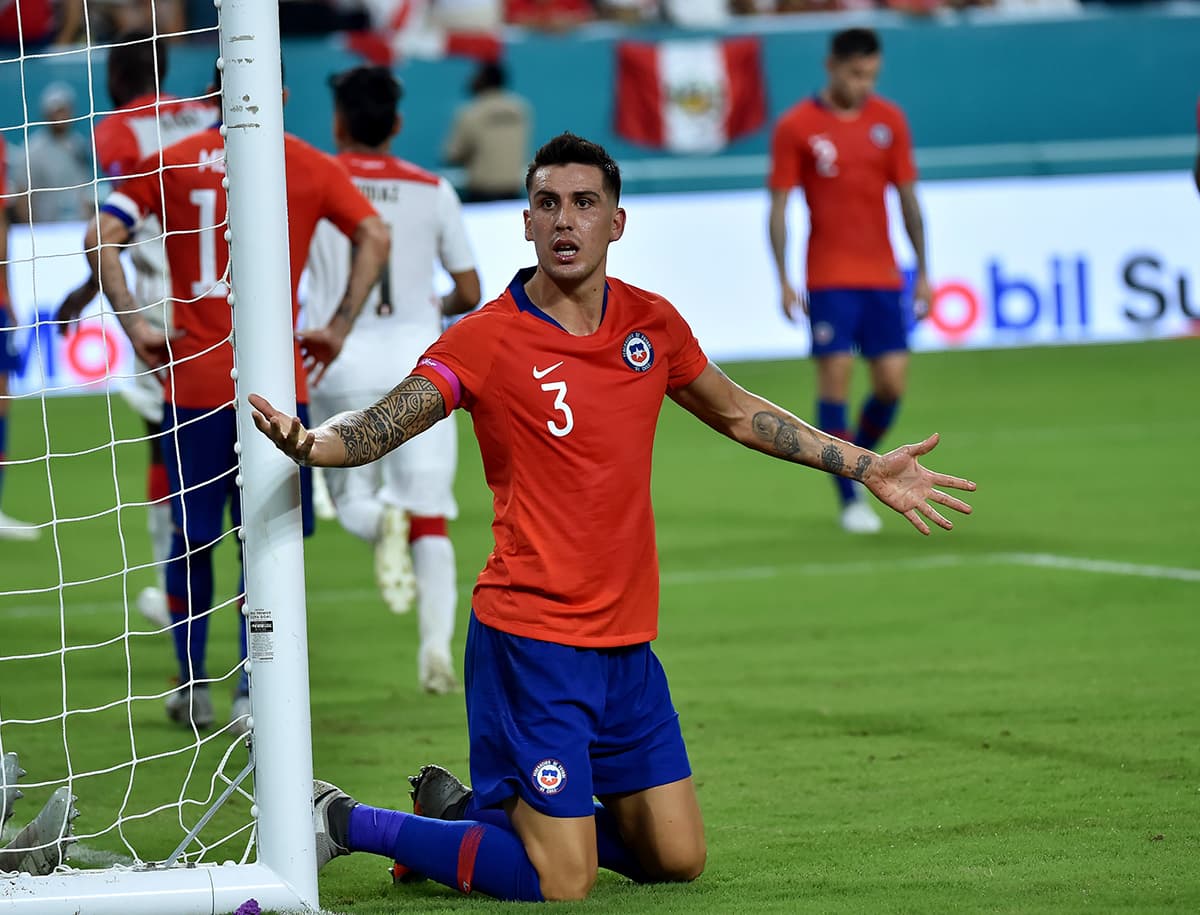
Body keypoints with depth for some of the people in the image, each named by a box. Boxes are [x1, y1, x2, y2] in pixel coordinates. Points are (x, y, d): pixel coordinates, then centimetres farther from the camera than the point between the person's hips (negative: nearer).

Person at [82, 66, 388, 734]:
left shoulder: (168, 161, 5)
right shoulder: (311, 166, 4)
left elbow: (102, 239, -3)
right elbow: (375, 235, -5)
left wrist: (134, 324, 0)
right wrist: (340, 327, -2)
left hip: (192, 376, 1)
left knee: (192, 534, 14)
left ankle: (193, 687, 20)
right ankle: (252, 693, -3)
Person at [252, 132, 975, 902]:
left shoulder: (652, 324, 5)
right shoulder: (488, 339, -12)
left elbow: (734, 412, 21)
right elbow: (380, 426, -22)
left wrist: (865, 467, 22)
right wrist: (311, 443, -45)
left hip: (626, 640, 6)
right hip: (532, 639, -6)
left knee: (678, 859, 10)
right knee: (562, 885, -10)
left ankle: (483, 809, 27)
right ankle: (347, 822, 8)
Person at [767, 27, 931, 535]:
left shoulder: (889, 120, 6)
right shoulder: (795, 127, -4)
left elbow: (908, 198, 10)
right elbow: (778, 206, -2)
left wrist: (923, 272, 7)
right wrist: (783, 280, -9)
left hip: (883, 277, 3)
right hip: (829, 279, -3)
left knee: (892, 382, -3)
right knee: (835, 376, -8)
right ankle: (849, 498, -1)